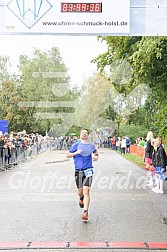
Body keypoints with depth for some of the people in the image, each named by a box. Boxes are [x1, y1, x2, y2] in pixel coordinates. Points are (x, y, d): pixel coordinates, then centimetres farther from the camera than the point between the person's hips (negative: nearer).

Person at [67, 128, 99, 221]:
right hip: (78, 171, 1)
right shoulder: (76, 145, 2)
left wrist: (96, 156, 9)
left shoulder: (91, 145, 8)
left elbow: (95, 152, 30)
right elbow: (68, 155, 5)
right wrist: (76, 153, -11)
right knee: (80, 191, 11)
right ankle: (81, 198, 48)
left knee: (86, 191, -12)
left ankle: (85, 212, -10)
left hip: (88, 170, 0)